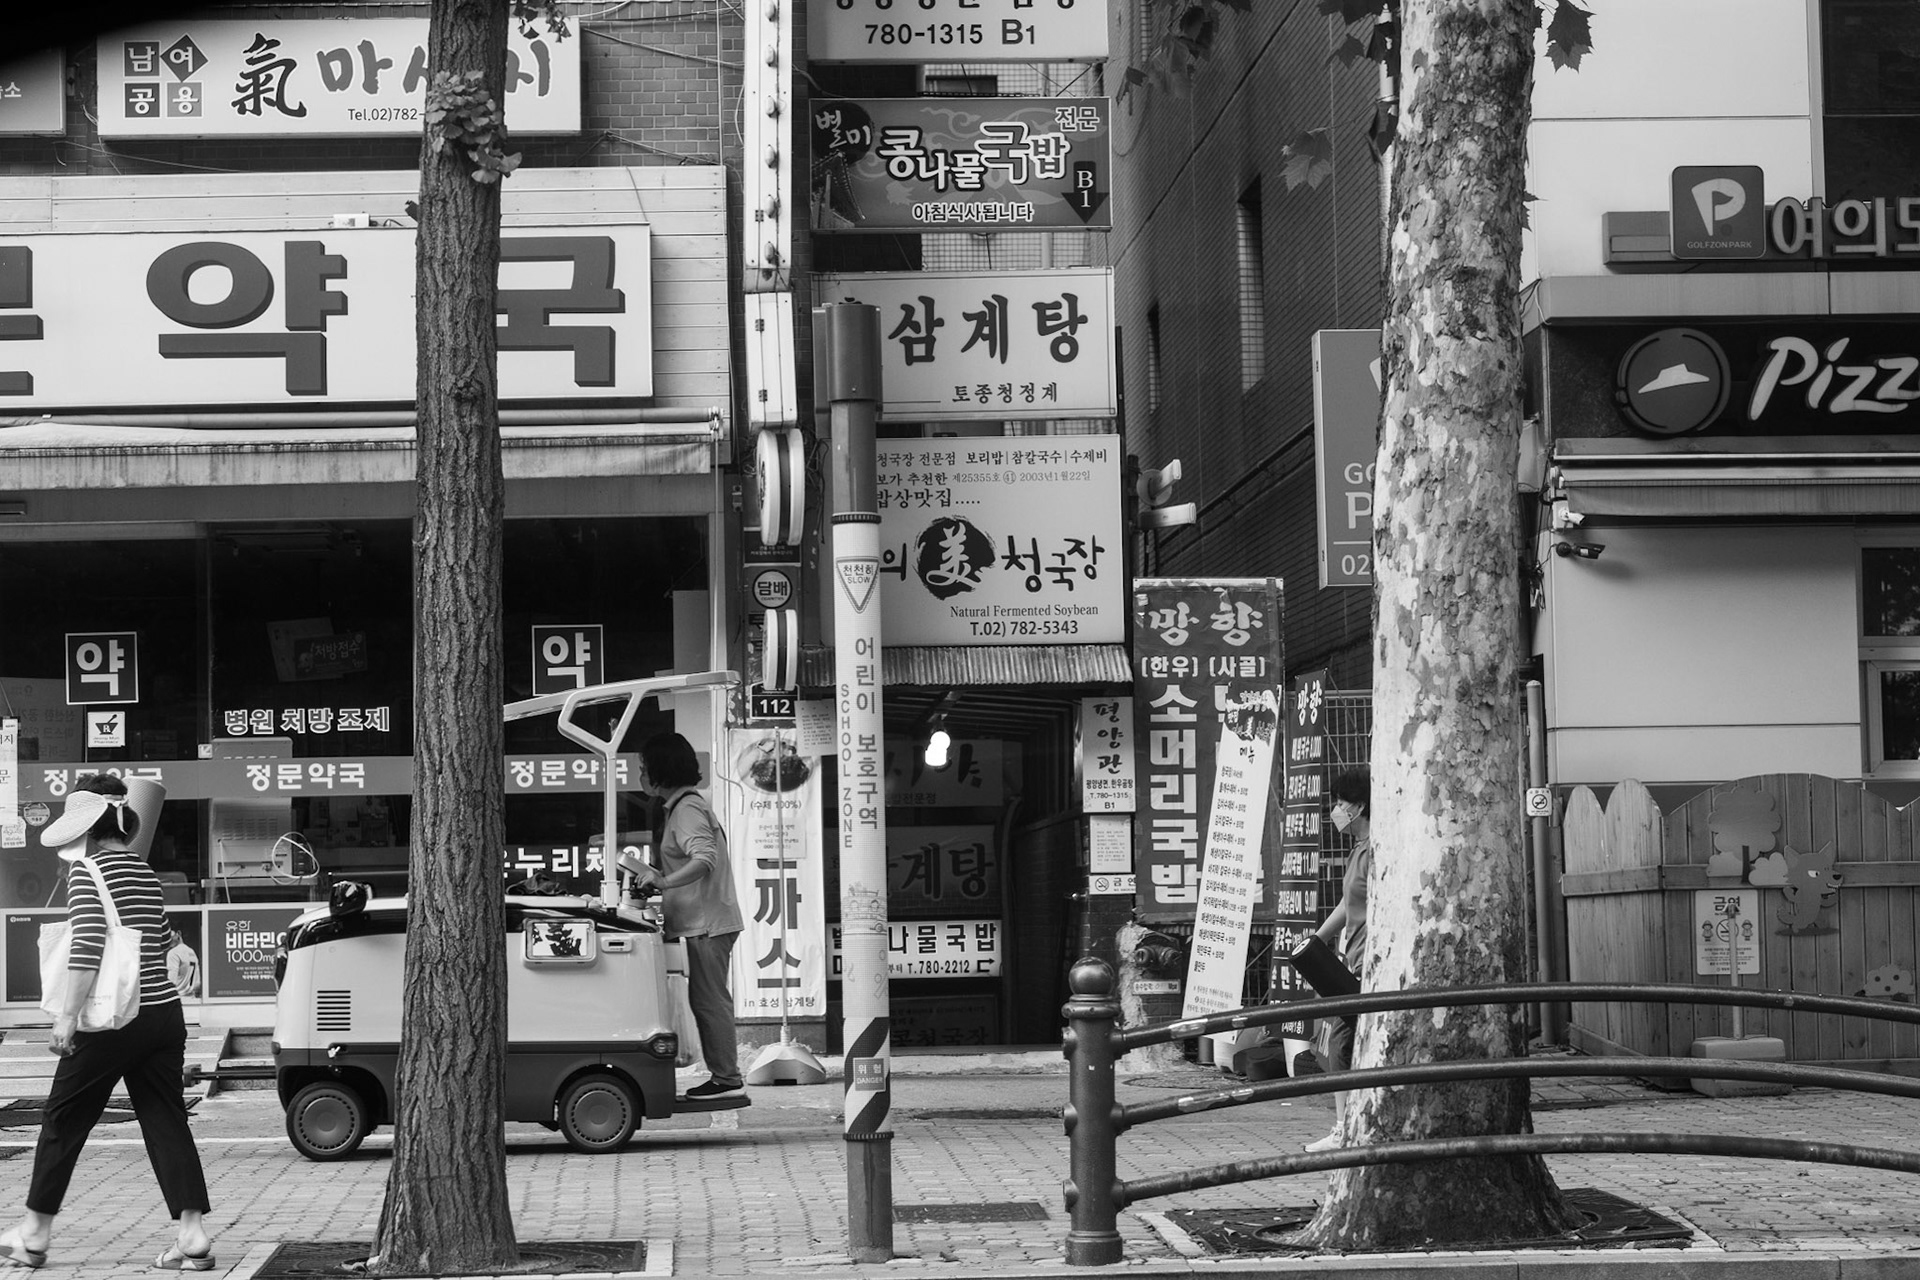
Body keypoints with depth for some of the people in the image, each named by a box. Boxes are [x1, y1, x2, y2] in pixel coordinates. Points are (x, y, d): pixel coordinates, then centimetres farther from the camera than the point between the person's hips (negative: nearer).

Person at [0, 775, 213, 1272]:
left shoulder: (87, 872, -9)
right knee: (166, 1123, 6)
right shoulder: (144, 872, 14)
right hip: (164, 1016, 7)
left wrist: (69, 1015, -19)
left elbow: (88, 947, -19)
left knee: (63, 1120, 7)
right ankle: (193, 1235, -2)